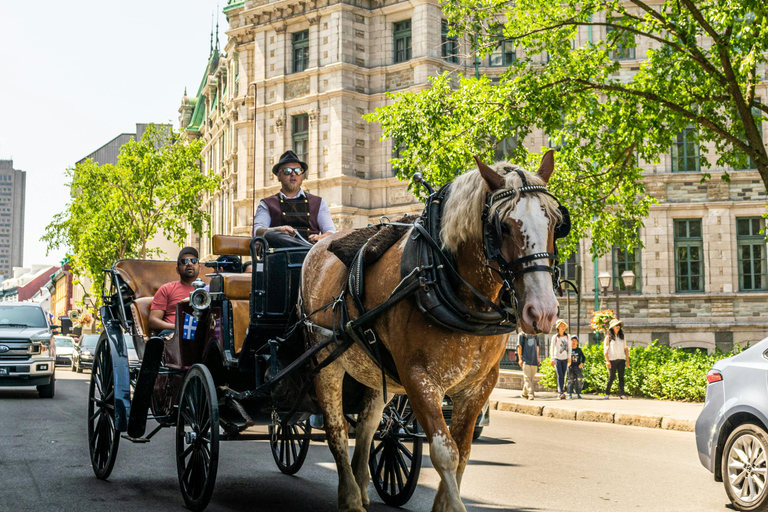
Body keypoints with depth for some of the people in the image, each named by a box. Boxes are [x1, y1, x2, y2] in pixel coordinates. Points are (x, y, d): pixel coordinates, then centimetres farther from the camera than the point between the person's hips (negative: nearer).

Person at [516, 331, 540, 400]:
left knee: (532, 378, 6)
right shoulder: (522, 335, 4)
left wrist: (537, 358, 15)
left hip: (534, 360, 5)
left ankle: (524, 393, 20)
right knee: (527, 378, -12)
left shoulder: (535, 335, 17)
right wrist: (520, 359, -8)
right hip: (526, 360, -5)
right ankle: (530, 394, -17)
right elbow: (519, 347, -1)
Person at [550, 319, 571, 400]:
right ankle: (561, 393, -18)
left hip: (565, 359, 3)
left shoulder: (567, 337, 7)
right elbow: (552, 348, 0)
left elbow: (569, 347, 11)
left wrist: (569, 357, 1)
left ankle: (560, 393, 11)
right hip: (557, 359, -3)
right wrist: (552, 359, -7)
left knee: (563, 376, 4)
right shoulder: (555, 337, -1)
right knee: (560, 375, -13)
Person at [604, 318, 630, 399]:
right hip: (612, 359, -3)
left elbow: (626, 349, 15)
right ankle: (607, 393, 12)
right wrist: (607, 361, -11)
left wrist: (627, 360, 8)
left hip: (621, 359, 3)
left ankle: (622, 394, -5)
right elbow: (605, 350, -2)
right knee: (612, 377, -3)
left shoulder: (622, 336, 14)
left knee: (621, 377, -3)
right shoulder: (608, 337, 2)